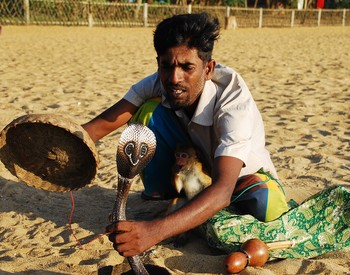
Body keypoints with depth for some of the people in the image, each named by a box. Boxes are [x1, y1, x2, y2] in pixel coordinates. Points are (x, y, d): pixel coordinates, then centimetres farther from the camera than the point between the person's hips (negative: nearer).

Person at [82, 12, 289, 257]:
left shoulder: (235, 104, -37)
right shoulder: (160, 84, -22)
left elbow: (222, 190, -50)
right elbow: (100, 126, -30)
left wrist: (155, 231, -65)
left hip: (240, 174, -2)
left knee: (267, 209, -39)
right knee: (150, 110, -24)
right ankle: (161, 199, -7)